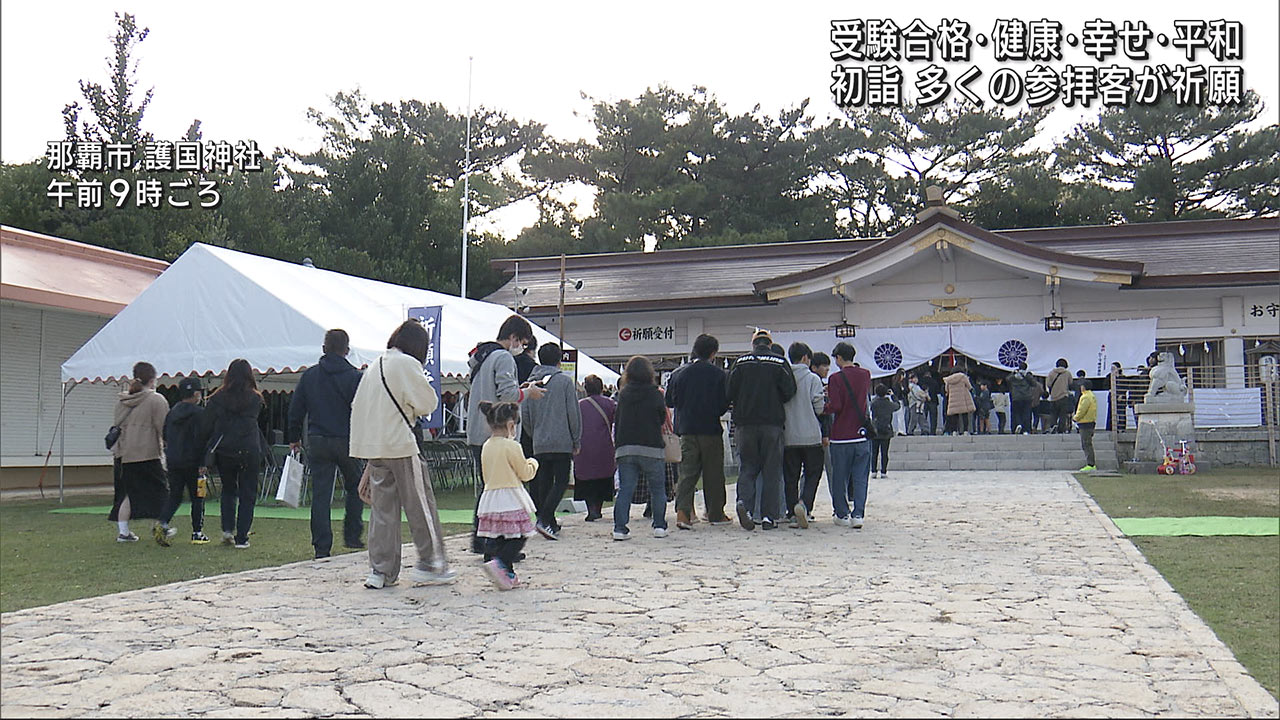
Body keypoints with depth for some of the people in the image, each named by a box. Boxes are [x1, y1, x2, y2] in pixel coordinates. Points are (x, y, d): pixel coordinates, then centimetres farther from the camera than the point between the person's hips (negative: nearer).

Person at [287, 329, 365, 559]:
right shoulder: (354, 376, -6)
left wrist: (294, 438, 19)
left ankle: (322, 546, 3)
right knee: (355, 488, 16)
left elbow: (295, 409, 9)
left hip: (317, 443, 3)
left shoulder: (309, 375, 6)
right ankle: (352, 536, 14)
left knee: (320, 494, 4)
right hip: (347, 442, -2)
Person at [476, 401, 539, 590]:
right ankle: (498, 564, -22)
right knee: (517, 537, -4)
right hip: (510, 500, -7)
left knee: (496, 537, 10)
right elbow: (526, 474, -6)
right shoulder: (512, 447, -12)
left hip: (490, 496, 7)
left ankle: (508, 574, 13)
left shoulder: (486, 447, 9)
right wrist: (532, 463, 15)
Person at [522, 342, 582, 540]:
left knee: (543, 483, 11)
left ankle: (551, 524, 16)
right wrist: (577, 441, 3)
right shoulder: (565, 381, -4)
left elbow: (524, 416, 7)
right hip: (562, 442, -4)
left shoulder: (530, 383, 8)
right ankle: (544, 519, -16)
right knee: (561, 482, -1)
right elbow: (573, 413, -5)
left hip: (539, 444, 5)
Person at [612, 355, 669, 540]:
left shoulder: (623, 394, 5)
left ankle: (620, 528, -3)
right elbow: (662, 418, 6)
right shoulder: (655, 394, -3)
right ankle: (659, 526, 10)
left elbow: (616, 423, 9)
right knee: (657, 489, 10)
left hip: (625, 448, 2)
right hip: (652, 448, -2)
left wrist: (618, 445, 18)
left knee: (625, 489, 3)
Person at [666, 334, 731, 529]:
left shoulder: (678, 373, 1)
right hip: (711, 429, -2)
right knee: (713, 473, 9)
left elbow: (669, 401, 6)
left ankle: (682, 511, -12)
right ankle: (715, 514, 17)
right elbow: (725, 403, -6)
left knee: (687, 472, 4)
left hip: (686, 430, 2)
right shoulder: (719, 374, -7)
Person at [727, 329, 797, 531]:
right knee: (772, 470, 5)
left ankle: (744, 502, -15)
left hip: (746, 423, 1)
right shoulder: (780, 363, 0)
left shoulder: (740, 362, 4)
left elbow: (730, 392, 2)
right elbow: (789, 391, -4)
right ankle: (769, 516, 3)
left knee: (748, 467, 9)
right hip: (772, 423, -1)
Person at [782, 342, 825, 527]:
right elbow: (819, 408, -9)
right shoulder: (813, 379, -6)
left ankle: (792, 514, 9)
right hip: (811, 436, -2)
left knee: (790, 477, 9)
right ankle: (804, 504, -14)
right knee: (813, 474, 8)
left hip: (789, 437, 3)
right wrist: (824, 400, 12)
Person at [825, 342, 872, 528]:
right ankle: (858, 514, -1)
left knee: (839, 478, 8)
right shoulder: (865, 375, 7)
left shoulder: (836, 378, -10)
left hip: (841, 435, -4)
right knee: (860, 477, 5)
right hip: (862, 435, 4)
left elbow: (835, 406, -18)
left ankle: (842, 514, 13)